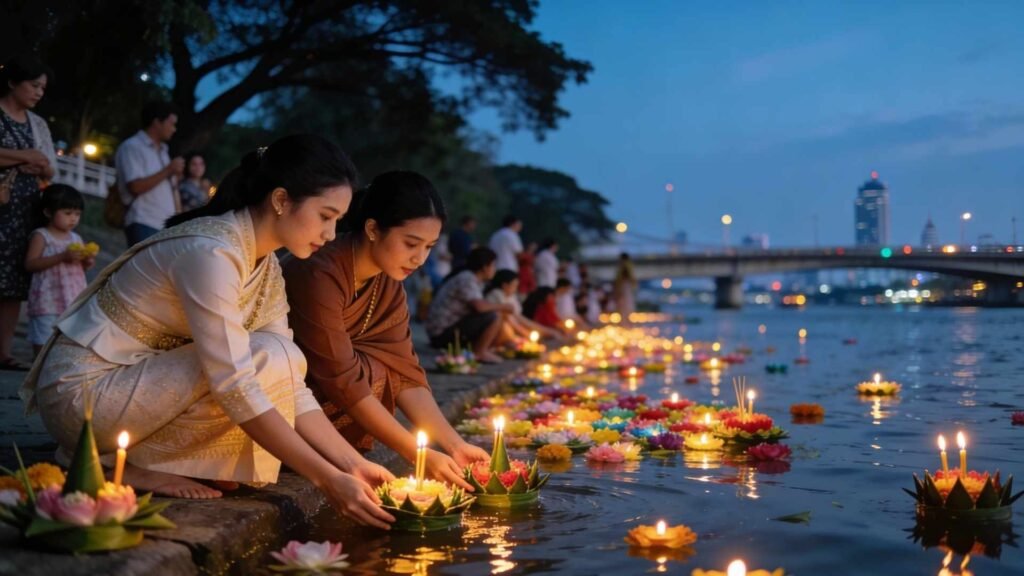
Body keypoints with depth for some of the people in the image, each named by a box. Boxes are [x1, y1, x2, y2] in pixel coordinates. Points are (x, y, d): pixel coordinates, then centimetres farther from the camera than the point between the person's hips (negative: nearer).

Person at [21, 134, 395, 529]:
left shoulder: (267, 269, 4)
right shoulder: (210, 252, -24)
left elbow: (290, 387, 1)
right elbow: (235, 389, -29)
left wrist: (354, 463, -9)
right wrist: (327, 479, -29)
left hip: (130, 384, 9)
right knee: (268, 362, -20)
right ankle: (135, 464, -9)